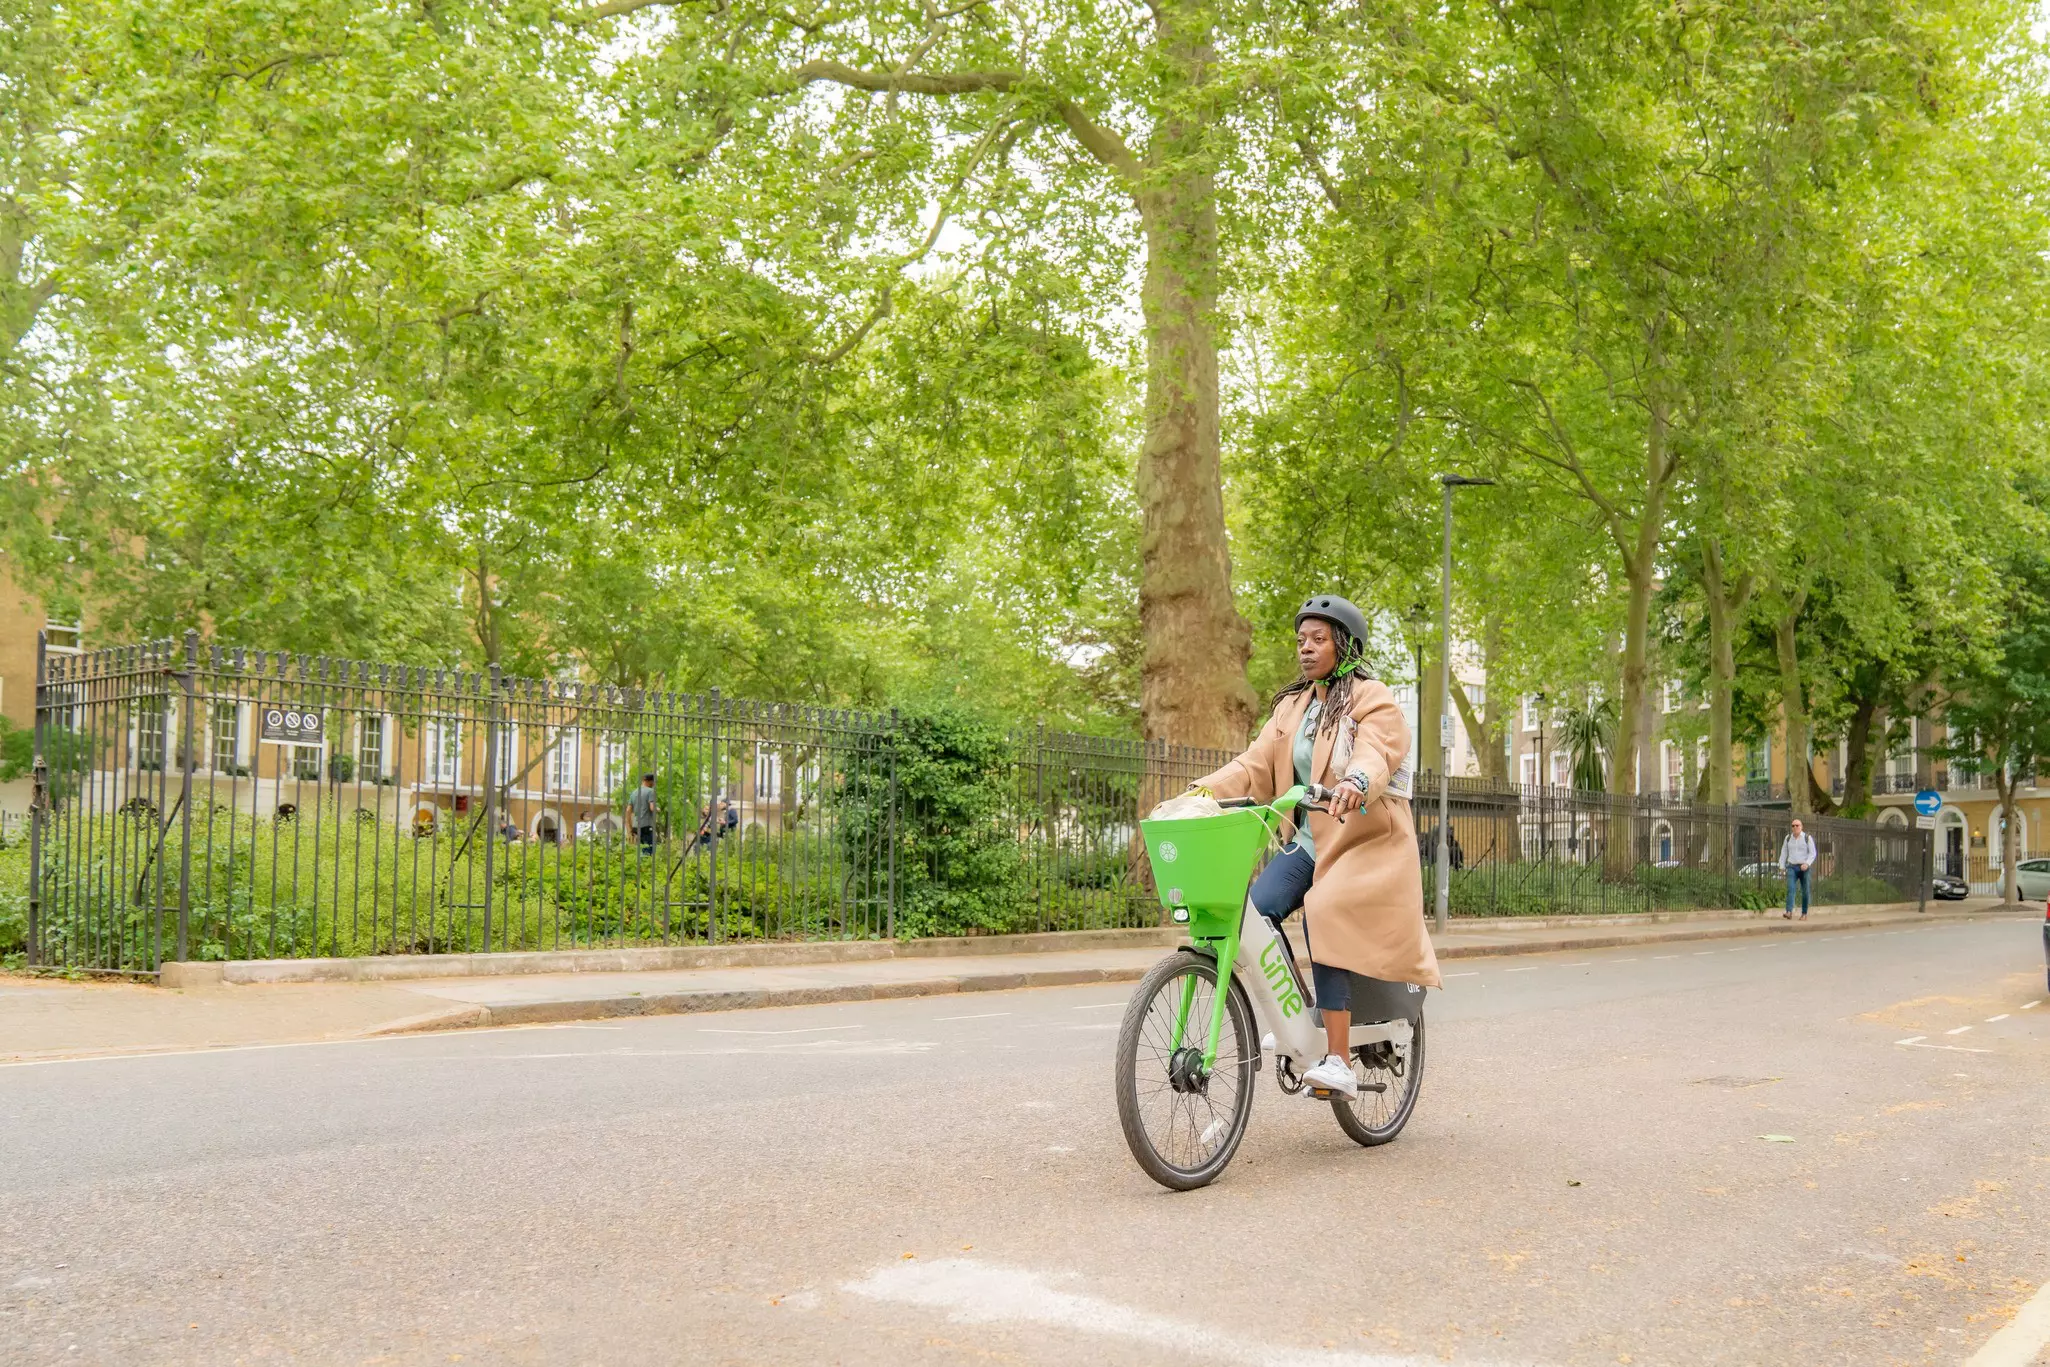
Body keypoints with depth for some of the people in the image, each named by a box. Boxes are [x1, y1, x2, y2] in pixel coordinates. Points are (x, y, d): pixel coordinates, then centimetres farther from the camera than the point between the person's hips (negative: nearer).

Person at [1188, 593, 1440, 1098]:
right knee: (1254, 913, -20)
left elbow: (1374, 755, -24)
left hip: (1364, 843, -5)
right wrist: (1202, 792, -12)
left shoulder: (1373, 700, -4)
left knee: (1324, 921, -28)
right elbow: (1256, 764, 5)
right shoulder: (1292, 706, 15)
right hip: (1307, 842, 6)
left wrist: (1357, 781, -48)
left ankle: (1339, 1063, -24)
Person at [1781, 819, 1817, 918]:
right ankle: (1789, 913, -29)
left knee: (1805, 891, 4)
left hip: (1804, 868, -2)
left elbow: (1812, 853, -8)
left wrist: (1807, 864, -24)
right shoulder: (1788, 838, 5)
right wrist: (1782, 868, 4)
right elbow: (1784, 853, 10)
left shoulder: (1808, 838, -5)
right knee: (1790, 888, -17)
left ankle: (1804, 913, 20)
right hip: (1792, 867, 2)